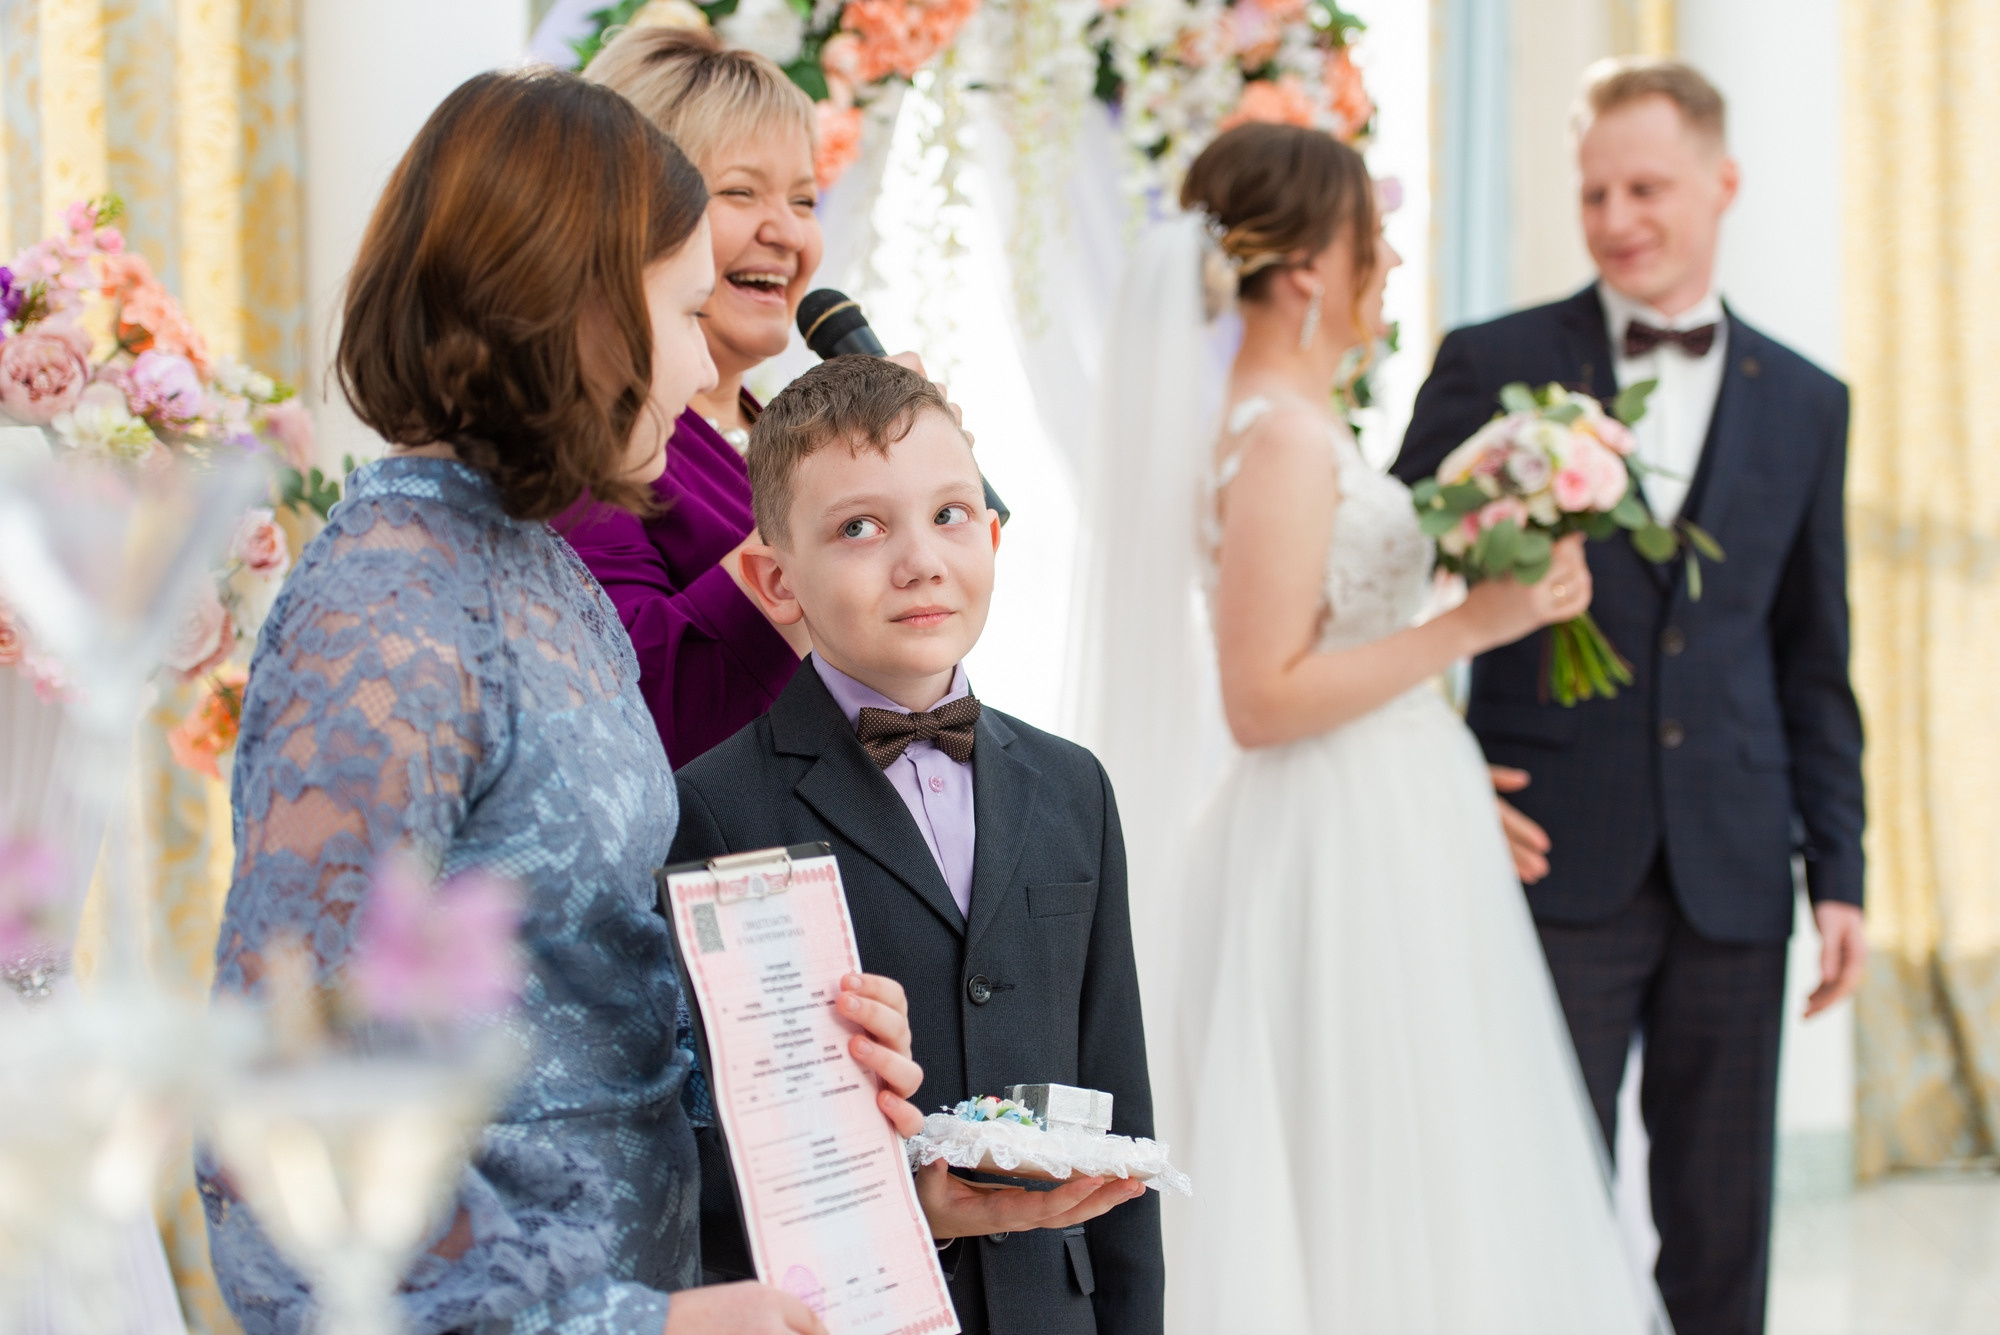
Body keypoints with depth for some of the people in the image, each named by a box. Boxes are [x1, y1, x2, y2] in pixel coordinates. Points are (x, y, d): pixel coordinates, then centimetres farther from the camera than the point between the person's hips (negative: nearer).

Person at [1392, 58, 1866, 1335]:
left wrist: (1840, 870, 6)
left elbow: (1814, 662, 12)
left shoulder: (1805, 404, 10)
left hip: (1733, 877, 3)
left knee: (1723, 1229, 7)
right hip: (1554, 856, -2)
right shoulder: (1493, 366, 2)